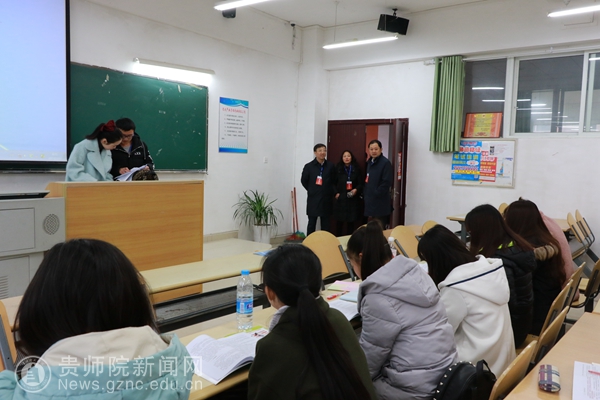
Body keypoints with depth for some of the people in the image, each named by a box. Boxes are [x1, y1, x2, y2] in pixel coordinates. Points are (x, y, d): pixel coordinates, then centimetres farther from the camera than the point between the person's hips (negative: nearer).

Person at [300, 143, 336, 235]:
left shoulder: (330, 166, 0)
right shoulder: (309, 166, -4)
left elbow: (334, 181, 8)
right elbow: (304, 181, 5)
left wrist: (332, 191, 0)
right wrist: (311, 191, 5)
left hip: (326, 199, 2)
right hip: (313, 199, -2)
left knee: (325, 224, 8)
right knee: (311, 223, 5)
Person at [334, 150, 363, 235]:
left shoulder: (356, 169, 4)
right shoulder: (338, 169, 3)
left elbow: (361, 183, 4)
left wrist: (356, 190, -13)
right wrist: (336, 193, -6)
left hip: (353, 199, 0)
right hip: (340, 198, 0)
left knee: (351, 221, 1)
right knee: (339, 221, 2)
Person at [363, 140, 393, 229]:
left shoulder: (385, 163, -12)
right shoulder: (369, 162, 14)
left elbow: (387, 182, -19)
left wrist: (376, 194, -16)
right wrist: (366, 194, 11)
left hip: (380, 203, -8)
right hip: (370, 201, 8)